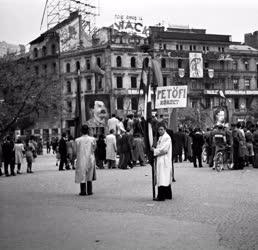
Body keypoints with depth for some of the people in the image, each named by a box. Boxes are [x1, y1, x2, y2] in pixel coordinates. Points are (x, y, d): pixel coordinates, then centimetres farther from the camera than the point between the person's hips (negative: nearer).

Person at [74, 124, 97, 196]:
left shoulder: (77, 140, -8)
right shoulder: (92, 139, -7)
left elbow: (76, 151, 0)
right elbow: (94, 149, 4)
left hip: (81, 160, -1)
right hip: (90, 159, 1)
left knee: (82, 176, 7)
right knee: (89, 176, 11)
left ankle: (83, 191, 6)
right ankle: (89, 191, 11)